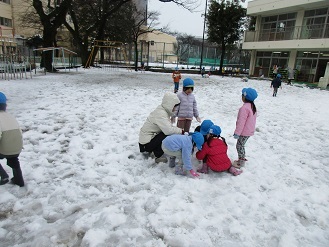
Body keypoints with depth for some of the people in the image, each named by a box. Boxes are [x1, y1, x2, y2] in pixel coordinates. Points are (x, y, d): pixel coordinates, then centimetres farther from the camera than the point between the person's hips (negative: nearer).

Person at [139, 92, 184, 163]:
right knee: (169, 135, -19)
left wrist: (179, 129, -6)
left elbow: (168, 126, 7)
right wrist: (180, 131, -21)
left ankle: (152, 150, 18)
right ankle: (158, 156, -3)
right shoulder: (160, 113, -25)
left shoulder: (164, 111, 6)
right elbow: (168, 130, -36)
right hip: (147, 143, -10)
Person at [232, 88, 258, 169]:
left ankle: (240, 162, 13)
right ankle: (242, 158, 34)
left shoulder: (244, 108, -26)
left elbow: (241, 122, -25)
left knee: (239, 146, 4)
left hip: (244, 132, -9)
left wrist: (237, 133, -18)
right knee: (241, 145, 22)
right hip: (250, 131, 9)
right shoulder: (253, 107, 6)